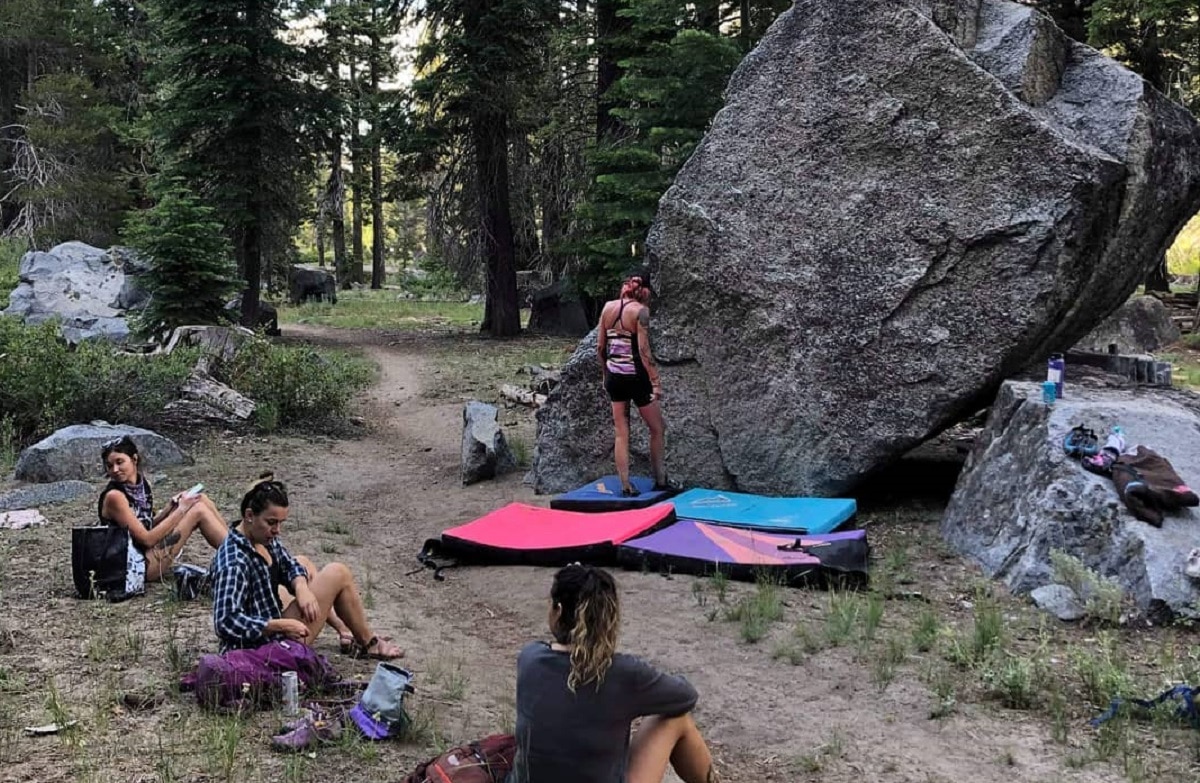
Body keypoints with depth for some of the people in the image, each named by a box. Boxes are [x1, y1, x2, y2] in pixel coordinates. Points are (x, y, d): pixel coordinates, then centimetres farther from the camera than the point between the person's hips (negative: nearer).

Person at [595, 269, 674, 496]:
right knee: (658, 429, 12)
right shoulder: (640, 310, -12)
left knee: (621, 433, 11)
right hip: (635, 377, -5)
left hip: (614, 376, 5)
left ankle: (625, 486, 9)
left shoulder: (608, 307, 4)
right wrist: (655, 382, -14)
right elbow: (644, 351, -17)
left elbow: (600, 347, 8)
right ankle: (660, 481, 19)